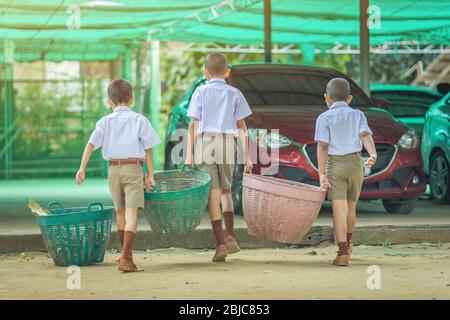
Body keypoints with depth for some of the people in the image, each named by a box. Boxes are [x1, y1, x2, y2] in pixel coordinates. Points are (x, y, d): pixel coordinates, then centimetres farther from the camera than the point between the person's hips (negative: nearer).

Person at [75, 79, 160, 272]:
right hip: (134, 168, -3)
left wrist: (82, 168, -10)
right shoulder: (139, 120, 3)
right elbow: (148, 149, 0)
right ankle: (126, 257, -22)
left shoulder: (105, 122, 6)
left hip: (114, 168, 3)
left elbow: (91, 144, -6)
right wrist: (150, 174, 5)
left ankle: (126, 254, 33)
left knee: (120, 212, 19)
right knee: (132, 213, -9)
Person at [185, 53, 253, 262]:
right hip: (228, 144, 1)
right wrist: (246, 156, 8)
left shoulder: (200, 92, 6)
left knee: (213, 193, -1)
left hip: (205, 141, -1)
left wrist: (189, 154, 1)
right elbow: (242, 127, 6)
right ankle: (230, 236, 2)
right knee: (226, 191, 17)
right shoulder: (234, 94, 9)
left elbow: (193, 124, 0)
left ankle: (220, 243, -6)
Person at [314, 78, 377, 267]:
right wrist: (373, 154, -26)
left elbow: (322, 146, -9)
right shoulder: (358, 115, 7)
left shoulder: (324, 118, -1)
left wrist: (321, 173, -11)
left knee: (339, 208, -7)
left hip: (335, 165, -3)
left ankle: (343, 252, -16)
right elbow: (365, 135, -11)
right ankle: (348, 242, 39)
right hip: (355, 162, 3)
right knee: (351, 206, 19)